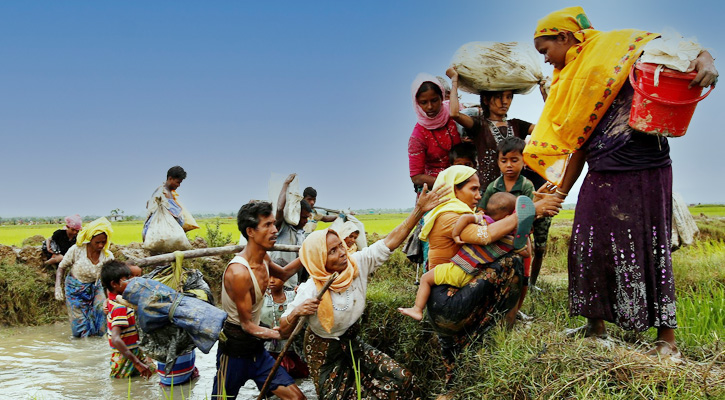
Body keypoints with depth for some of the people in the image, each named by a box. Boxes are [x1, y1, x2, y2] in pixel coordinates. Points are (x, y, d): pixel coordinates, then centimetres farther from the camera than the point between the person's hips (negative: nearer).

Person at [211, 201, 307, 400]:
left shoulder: (264, 259, 1)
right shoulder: (239, 272, -26)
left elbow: (283, 274, 26)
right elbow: (247, 324, -21)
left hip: (256, 348, 8)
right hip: (234, 349, -8)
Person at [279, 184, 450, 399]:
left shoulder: (357, 264, -14)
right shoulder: (310, 292, -25)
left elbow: (389, 242, -19)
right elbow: (284, 330, -19)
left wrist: (419, 210, -28)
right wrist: (296, 313, -42)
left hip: (352, 344, 5)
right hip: (324, 353, -5)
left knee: (401, 380, -5)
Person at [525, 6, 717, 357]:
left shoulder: (617, 46, -2)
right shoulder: (569, 84, 17)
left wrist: (705, 61, -25)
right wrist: (560, 192, 14)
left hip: (644, 170, -6)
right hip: (601, 177, 7)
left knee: (648, 249, -3)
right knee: (588, 247, 6)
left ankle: (666, 337, 7)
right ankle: (595, 324, 22)